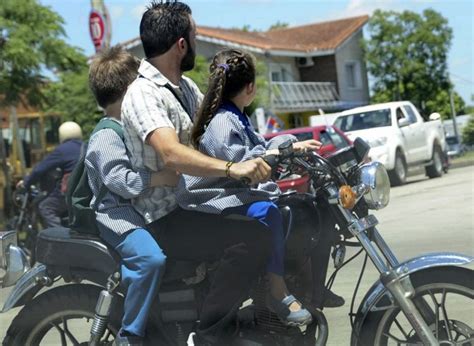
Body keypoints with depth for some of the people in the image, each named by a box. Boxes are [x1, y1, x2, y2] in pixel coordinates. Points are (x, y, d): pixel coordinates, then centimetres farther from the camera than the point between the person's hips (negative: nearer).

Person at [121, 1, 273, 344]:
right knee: (254, 238, -27)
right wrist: (231, 168, -47)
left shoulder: (184, 86, 12)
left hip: (192, 202, 10)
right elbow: (171, 154, -35)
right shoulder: (144, 93, -19)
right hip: (165, 219, -10)